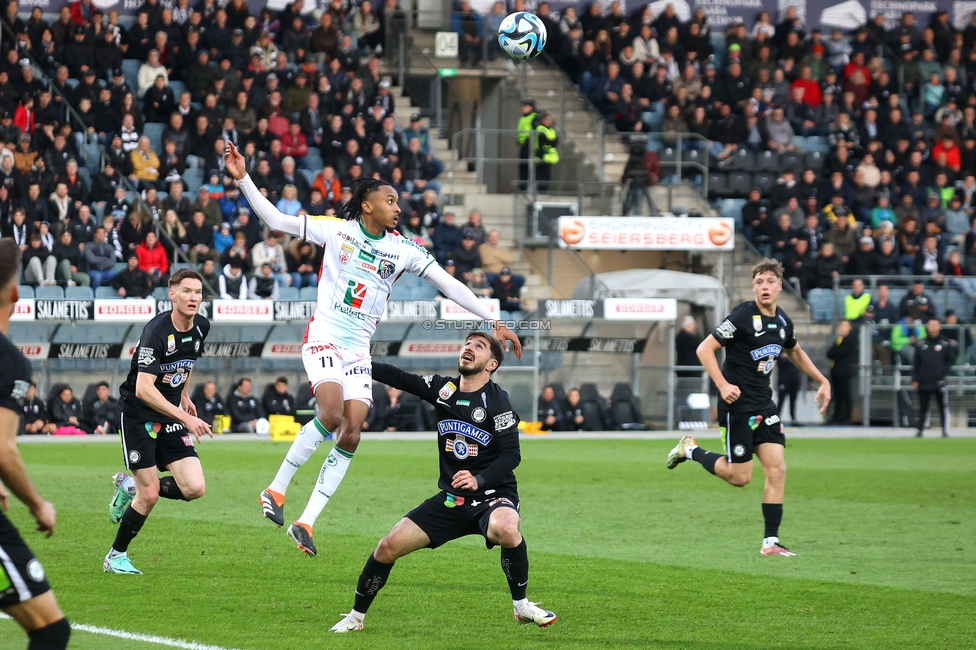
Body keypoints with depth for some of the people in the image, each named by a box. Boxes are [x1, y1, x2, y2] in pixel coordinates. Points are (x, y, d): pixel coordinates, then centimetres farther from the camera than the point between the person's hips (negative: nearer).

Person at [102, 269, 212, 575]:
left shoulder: (201, 327, -1)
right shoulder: (156, 331, -23)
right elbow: (143, 389, -30)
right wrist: (185, 417, -35)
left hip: (171, 415, 7)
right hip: (138, 414, -7)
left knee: (194, 488, -8)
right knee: (149, 495, -10)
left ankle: (131, 487, 18)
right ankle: (116, 557, 12)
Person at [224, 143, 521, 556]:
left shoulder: (402, 250, 5)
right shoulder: (337, 230, -3)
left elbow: (448, 285, 4)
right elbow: (276, 220, -3)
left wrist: (494, 323, -1)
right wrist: (243, 179, -12)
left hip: (359, 350, 4)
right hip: (324, 336, -4)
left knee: (351, 436, -6)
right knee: (331, 414, -26)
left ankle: (306, 522, 0)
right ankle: (276, 490, -10)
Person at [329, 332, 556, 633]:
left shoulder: (497, 400, -11)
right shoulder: (443, 388, 4)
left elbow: (511, 455, -16)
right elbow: (398, 377, 10)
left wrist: (479, 480, -31)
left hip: (492, 497, -5)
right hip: (451, 500, 5)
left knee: (505, 528, -40)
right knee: (388, 546, -5)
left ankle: (521, 605, -18)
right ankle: (356, 617, 14)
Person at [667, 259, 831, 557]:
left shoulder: (783, 322, 8)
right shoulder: (743, 316, -14)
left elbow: (795, 352, 30)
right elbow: (705, 349, -14)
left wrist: (823, 381, 24)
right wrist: (723, 385, -23)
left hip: (764, 405, 7)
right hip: (738, 403, -7)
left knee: (777, 469, -3)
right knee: (740, 476, -5)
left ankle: (771, 541, 1)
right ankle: (690, 450, 20)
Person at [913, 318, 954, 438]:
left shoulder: (946, 344, 4)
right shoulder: (921, 344, 8)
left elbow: (950, 360, 7)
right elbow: (916, 363, 10)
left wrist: (943, 373, -5)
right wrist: (915, 379, 4)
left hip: (940, 382, -2)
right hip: (924, 382, 2)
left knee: (943, 407, -3)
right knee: (923, 408, 5)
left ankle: (945, 431, 1)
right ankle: (920, 430, 10)